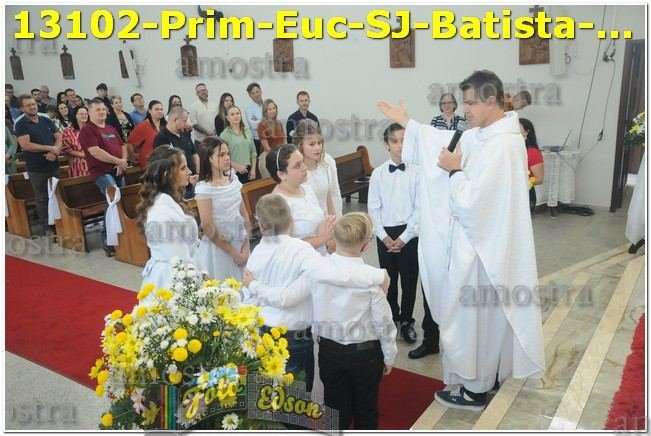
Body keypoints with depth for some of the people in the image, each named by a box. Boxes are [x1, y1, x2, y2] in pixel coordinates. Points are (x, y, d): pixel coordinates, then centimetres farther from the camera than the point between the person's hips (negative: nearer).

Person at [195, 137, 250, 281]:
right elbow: (207, 227, -14)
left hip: (240, 243, 5)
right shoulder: (204, 188, -15)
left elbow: (244, 213, 7)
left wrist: (246, 244, -1)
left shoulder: (233, 179, 3)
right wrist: (233, 252, -11)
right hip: (218, 247, -5)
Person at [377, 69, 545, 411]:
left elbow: (471, 202, -29)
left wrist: (454, 171, -12)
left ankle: (475, 390, 25)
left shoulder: (501, 145, -27)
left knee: (473, 318, 7)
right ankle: (493, 373, 41)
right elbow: (447, 141, 18)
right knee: (489, 314, 23)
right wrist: (405, 122, 19)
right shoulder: (486, 135, 3)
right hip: (485, 240, 10)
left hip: (482, 246, -10)